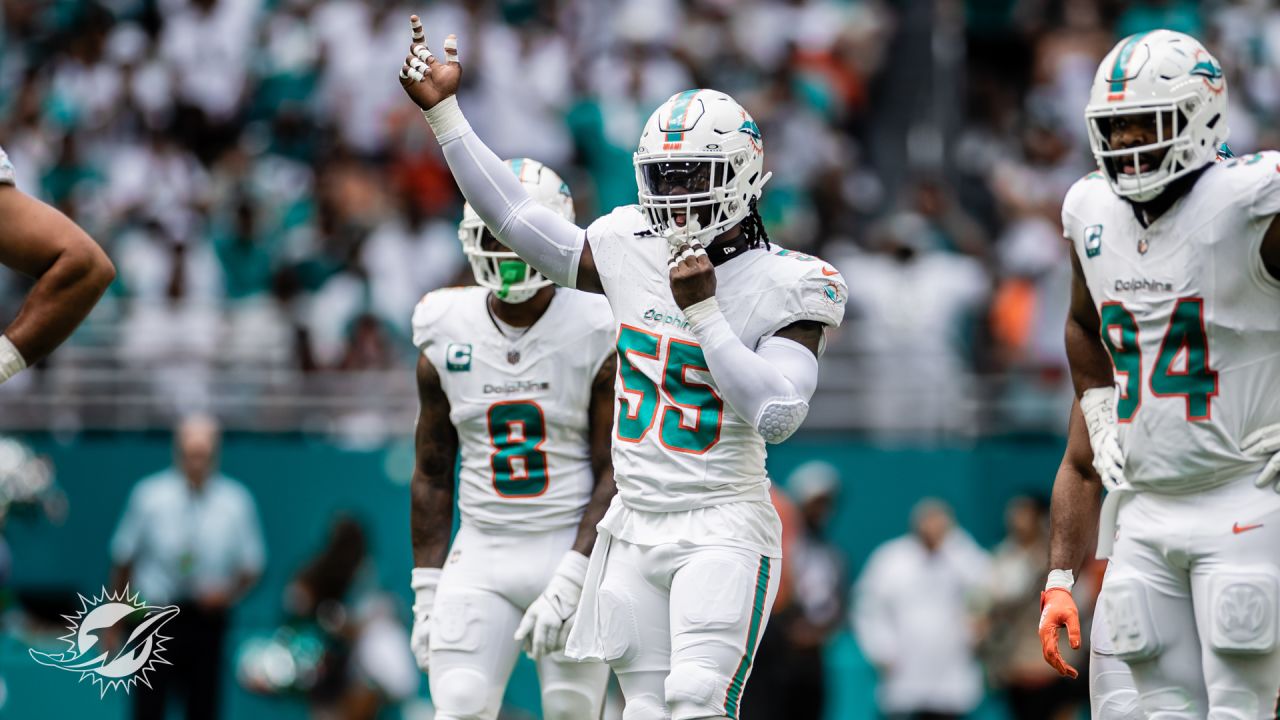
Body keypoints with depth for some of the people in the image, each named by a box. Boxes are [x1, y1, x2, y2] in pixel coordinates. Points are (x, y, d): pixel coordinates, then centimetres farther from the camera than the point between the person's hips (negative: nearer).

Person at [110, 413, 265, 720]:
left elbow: (251, 567, 7)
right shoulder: (149, 496, -4)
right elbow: (123, 559, 6)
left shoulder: (236, 502, -1)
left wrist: (228, 591, -14)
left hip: (207, 619, 1)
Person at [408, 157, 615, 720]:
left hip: (573, 547, -2)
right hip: (482, 552, 2)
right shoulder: (447, 338, 3)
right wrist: (426, 593, 6)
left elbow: (614, 476, -7)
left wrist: (570, 583, -16)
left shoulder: (597, 337, -6)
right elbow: (432, 475, 10)